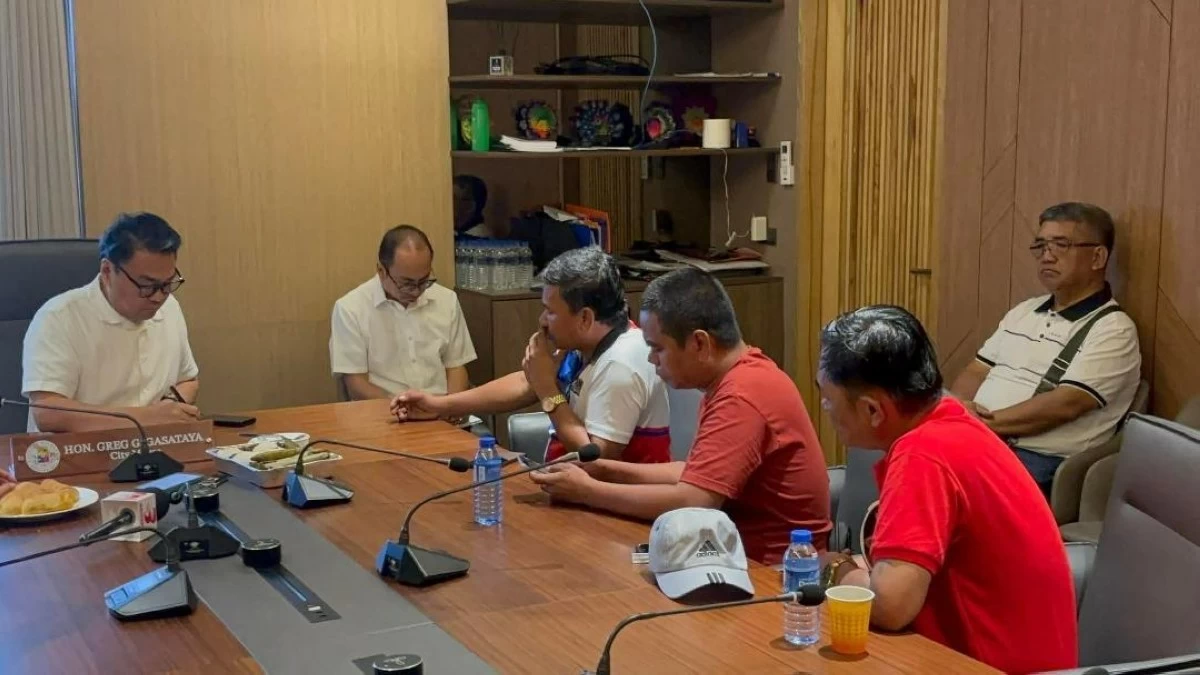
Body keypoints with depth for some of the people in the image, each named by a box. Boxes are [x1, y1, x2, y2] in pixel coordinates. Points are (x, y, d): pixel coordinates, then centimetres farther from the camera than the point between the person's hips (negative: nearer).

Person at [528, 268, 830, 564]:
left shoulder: (741, 398, -23)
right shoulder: (735, 377, 8)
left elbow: (689, 503, -27)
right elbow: (697, 473, 14)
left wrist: (588, 491, -17)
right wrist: (610, 470, 3)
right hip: (747, 548, 8)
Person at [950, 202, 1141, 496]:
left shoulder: (1113, 330, -4)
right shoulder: (1024, 311, 20)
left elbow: (1065, 404, -16)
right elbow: (975, 373, 16)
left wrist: (985, 422, -15)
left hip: (1040, 462, -7)